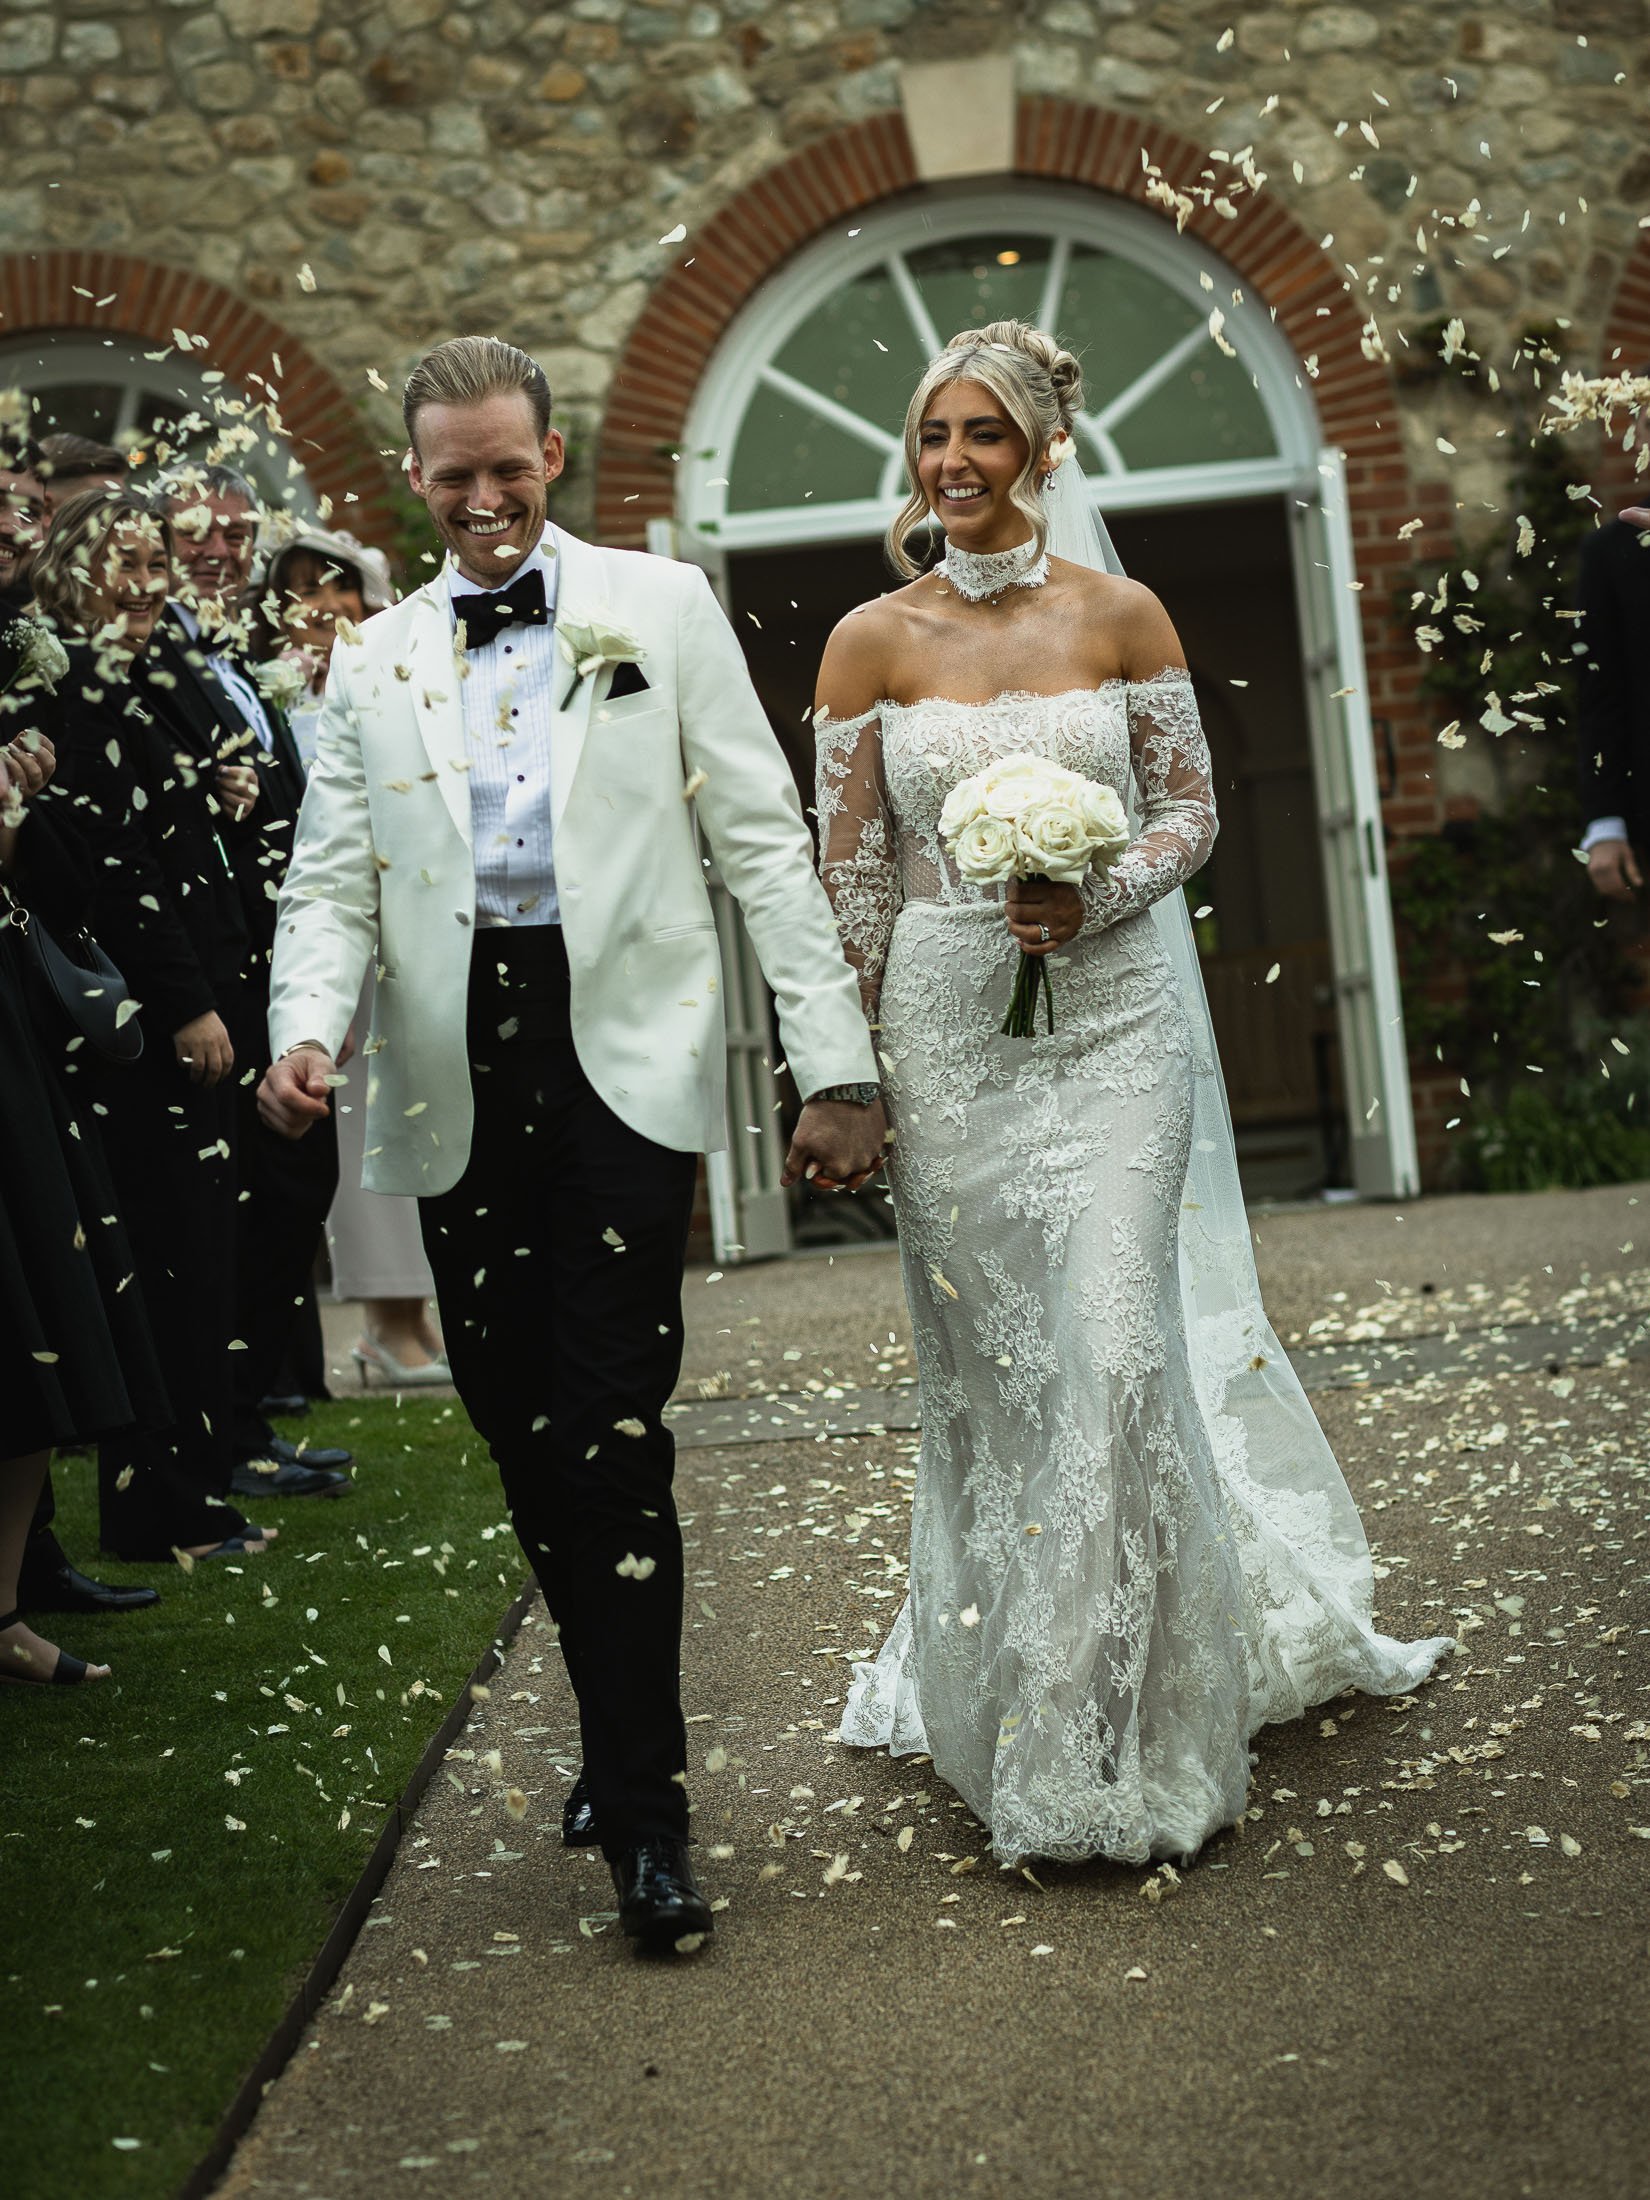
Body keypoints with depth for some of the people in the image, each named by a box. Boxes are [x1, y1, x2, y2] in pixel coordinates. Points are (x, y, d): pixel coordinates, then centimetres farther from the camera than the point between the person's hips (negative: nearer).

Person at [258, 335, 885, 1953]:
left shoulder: (658, 607, 7)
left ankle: (643, 1809, -2)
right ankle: (623, 1738, 25)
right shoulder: (372, 662, 15)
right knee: (521, 1434, 7)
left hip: (624, 1055, -3)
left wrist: (833, 1069, -2)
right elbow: (332, 879, 11)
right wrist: (307, 1029, -11)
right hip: (457, 1079, 4)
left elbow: (762, 843, 4)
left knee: (611, 1429, -11)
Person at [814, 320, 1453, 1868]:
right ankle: (1006, 1704, 22)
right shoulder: (871, 641, 3)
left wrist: (1099, 898, -13)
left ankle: (1126, 1734, 6)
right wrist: (846, 1064, 1)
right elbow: (850, 869, 4)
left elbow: (1190, 807, 6)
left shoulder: (1122, 616, 2)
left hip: (1112, 1017, -1)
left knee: (1118, 1349, -8)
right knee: (987, 1363, 6)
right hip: (948, 1030, 1)